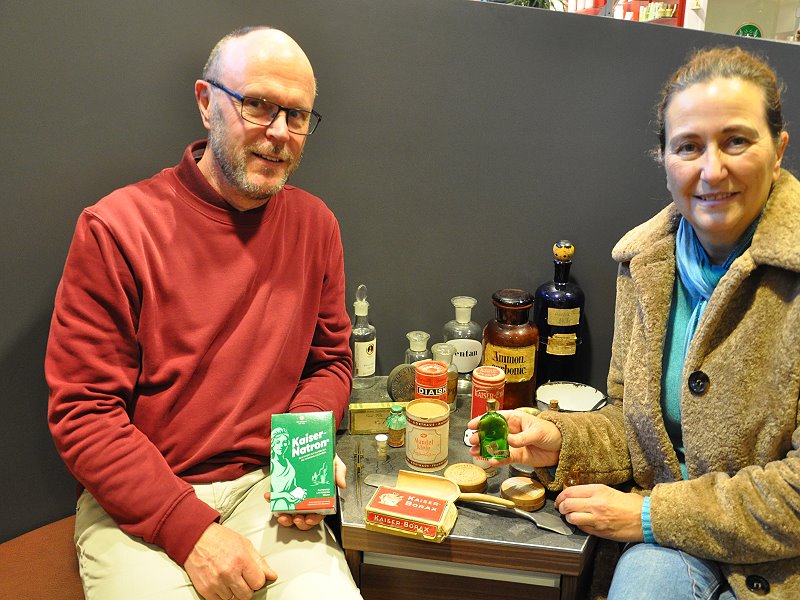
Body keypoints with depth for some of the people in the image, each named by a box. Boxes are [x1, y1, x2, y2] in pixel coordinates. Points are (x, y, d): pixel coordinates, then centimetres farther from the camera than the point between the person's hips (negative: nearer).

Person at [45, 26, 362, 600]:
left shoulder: (315, 224, 4)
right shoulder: (116, 228, -9)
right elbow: (82, 412, -9)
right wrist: (190, 530, -17)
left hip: (266, 488, 3)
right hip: (136, 503, -2)